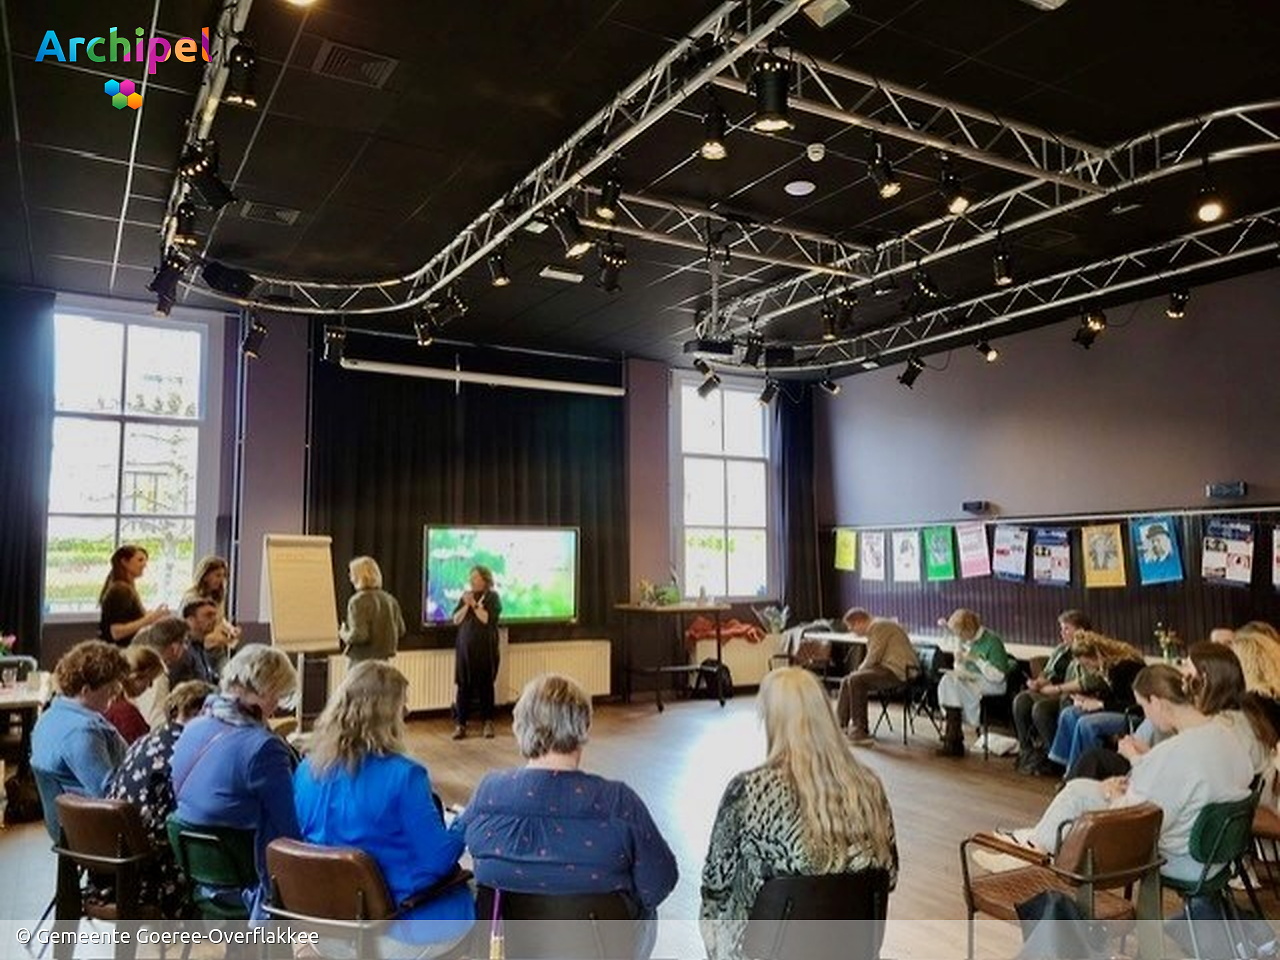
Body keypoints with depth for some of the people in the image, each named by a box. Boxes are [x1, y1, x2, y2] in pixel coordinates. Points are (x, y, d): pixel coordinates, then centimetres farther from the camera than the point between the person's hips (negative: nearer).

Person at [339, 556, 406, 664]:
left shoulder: (358, 601, -15)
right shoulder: (390, 599, 5)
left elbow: (359, 635, -21)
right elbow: (401, 630, 10)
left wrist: (344, 634, -2)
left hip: (362, 660, -7)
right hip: (384, 658, 7)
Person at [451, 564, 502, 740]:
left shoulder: (493, 597, -1)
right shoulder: (465, 596, 10)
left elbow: (488, 619, -13)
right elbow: (456, 619, 4)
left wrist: (474, 604, -16)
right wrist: (466, 605, -10)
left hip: (485, 648, -3)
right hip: (465, 646, 3)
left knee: (485, 685, 4)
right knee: (464, 685, 0)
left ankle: (488, 722, 13)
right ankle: (460, 723, 2)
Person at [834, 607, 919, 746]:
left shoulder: (879, 627, -13)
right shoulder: (874, 628, 19)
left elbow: (873, 658, -18)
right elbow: (872, 658, 21)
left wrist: (859, 670, -2)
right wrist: (859, 671, 5)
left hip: (899, 671, -11)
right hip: (889, 668, 11)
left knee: (856, 680, -23)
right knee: (847, 681, 9)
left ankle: (860, 732, -20)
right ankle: (840, 724, 9)